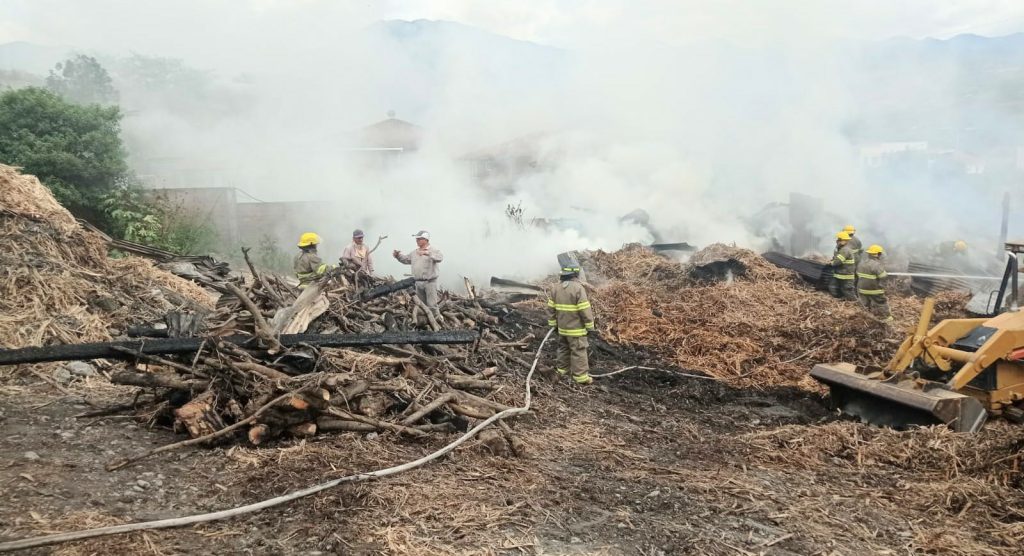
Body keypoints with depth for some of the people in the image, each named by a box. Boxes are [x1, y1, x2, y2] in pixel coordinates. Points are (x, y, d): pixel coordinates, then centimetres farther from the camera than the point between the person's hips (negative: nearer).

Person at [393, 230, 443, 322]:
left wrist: (427, 253, -38)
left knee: (432, 305, -10)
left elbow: (440, 258, -26)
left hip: (430, 282, -7)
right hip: (418, 282, 7)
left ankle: (438, 320, -2)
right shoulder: (414, 253, 14)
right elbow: (405, 259, 24)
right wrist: (397, 255, 6)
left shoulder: (433, 251, -6)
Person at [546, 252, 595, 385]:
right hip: (576, 329, -6)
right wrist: (590, 326, -8)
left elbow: (551, 308, 6)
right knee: (579, 351, 1)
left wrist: (552, 323, 17)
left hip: (562, 327, 6)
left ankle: (562, 369, 34)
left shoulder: (555, 288, 0)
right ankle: (581, 376, 5)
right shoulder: (578, 288, -21)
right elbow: (585, 310, -18)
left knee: (563, 348, 22)